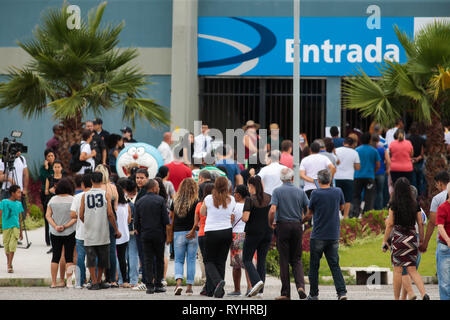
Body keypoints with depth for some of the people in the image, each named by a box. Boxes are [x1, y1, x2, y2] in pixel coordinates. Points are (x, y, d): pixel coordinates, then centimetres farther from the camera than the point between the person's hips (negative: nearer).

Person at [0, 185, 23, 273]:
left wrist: (21, 232, 18)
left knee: (12, 246, -11)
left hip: (16, 227, 2)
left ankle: (9, 266, -10)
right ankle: (9, 264, 25)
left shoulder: (19, 204, 8)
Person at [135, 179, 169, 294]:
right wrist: (166, 233, 3)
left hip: (145, 234, 3)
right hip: (158, 234, -2)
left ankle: (149, 285, -2)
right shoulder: (160, 200, -6)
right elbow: (166, 220, -8)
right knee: (159, 260, 7)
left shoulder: (139, 202, 5)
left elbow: (137, 221, 6)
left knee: (148, 260, 4)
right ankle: (158, 284, 7)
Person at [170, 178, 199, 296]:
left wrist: (170, 233, 13)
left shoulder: (176, 201, 1)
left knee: (178, 260, 8)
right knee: (191, 261, 8)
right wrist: (193, 230, -9)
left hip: (178, 233, 1)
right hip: (192, 234, -1)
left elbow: (171, 217, 5)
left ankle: (178, 282, -13)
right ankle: (189, 287, 9)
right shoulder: (196, 202, -8)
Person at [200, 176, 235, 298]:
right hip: (227, 232, 3)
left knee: (209, 261, 8)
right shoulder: (231, 200, -2)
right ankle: (219, 291, 9)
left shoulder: (208, 199, -8)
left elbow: (202, 213, 7)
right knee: (221, 261, 11)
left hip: (211, 232, -3)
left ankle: (218, 281, -19)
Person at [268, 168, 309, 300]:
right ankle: (300, 285, -12)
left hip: (282, 226, -2)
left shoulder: (277, 191, -3)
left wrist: (271, 224, 3)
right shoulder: (300, 191, 5)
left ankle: (286, 293, 3)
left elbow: (272, 210, -14)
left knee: (284, 260, 3)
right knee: (297, 259, 11)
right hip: (297, 226, 2)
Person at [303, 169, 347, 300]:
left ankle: (313, 294, 12)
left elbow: (309, 214, 2)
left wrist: (301, 221, 20)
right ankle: (342, 291, -10)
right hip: (334, 235, 3)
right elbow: (341, 207, 20)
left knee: (314, 266, 8)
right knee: (334, 265, 5)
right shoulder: (338, 192, 1)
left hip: (318, 236, -3)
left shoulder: (315, 194, -9)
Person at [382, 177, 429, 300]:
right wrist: (421, 240, 14)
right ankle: (424, 293, -14)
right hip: (412, 237, 4)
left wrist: (385, 240, 1)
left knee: (397, 270, 4)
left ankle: (396, 298, 8)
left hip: (398, 238, -4)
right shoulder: (415, 204, 5)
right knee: (412, 269, 6)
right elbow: (421, 223, 6)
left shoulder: (394, 204, -6)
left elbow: (390, 224, -6)